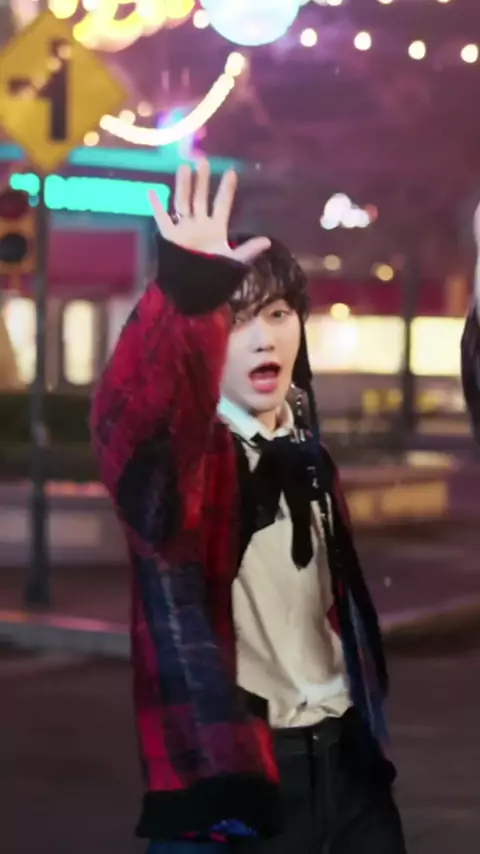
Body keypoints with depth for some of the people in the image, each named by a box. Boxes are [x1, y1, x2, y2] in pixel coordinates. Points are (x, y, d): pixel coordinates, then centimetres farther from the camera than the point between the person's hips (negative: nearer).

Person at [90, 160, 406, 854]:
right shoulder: (177, 449, -10)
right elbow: (124, 420, -35)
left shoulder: (304, 452, 11)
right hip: (233, 773, -6)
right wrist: (188, 293, -49)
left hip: (346, 762, 6)